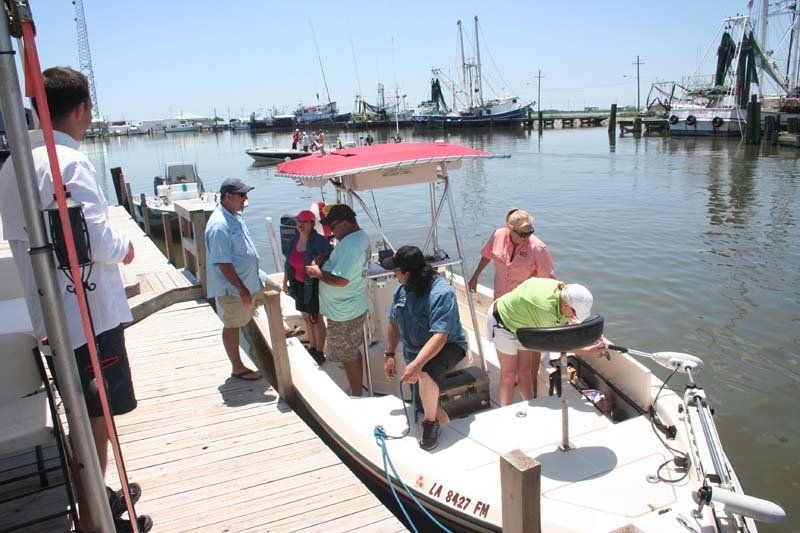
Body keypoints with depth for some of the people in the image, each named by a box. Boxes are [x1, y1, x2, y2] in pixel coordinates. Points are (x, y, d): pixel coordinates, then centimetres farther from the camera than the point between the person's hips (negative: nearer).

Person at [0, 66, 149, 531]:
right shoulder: (69, 163, -18)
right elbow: (99, 240, -24)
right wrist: (125, 247, -2)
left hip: (51, 312, 9)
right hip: (89, 314, -9)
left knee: (87, 415, 22)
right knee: (97, 420, 4)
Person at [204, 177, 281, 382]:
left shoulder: (235, 215, 4)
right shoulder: (219, 225, -27)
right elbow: (223, 263, -28)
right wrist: (242, 290, -26)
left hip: (250, 277, 10)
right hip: (232, 287, -10)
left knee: (275, 291, 23)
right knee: (232, 325, 6)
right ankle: (237, 368, 21)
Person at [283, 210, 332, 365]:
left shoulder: (320, 242, -20)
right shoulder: (294, 240, 1)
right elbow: (288, 263, 12)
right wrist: (285, 282, 15)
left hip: (314, 286, -6)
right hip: (298, 285, 6)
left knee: (316, 319, 6)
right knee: (306, 317, 19)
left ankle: (320, 353, 22)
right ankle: (312, 347, 37)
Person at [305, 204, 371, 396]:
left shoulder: (350, 245, -27)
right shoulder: (361, 236, 6)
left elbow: (340, 280, -31)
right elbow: (341, 259, 17)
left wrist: (317, 272, -16)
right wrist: (320, 260, 0)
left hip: (344, 313, -10)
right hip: (356, 307, 10)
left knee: (348, 358, 5)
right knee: (354, 352, 21)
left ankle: (356, 396, 18)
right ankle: (358, 391, 35)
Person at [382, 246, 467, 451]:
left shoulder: (442, 293, -27)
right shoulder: (402, 290, -4)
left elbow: (439, 337, -34)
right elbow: (394, 323, 9)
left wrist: (417, 364, -43)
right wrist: (389, 355, 2)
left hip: (447, 347, -7)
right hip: (414, 352, 7)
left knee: (425, 373, -36)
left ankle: (431, 423, -14)